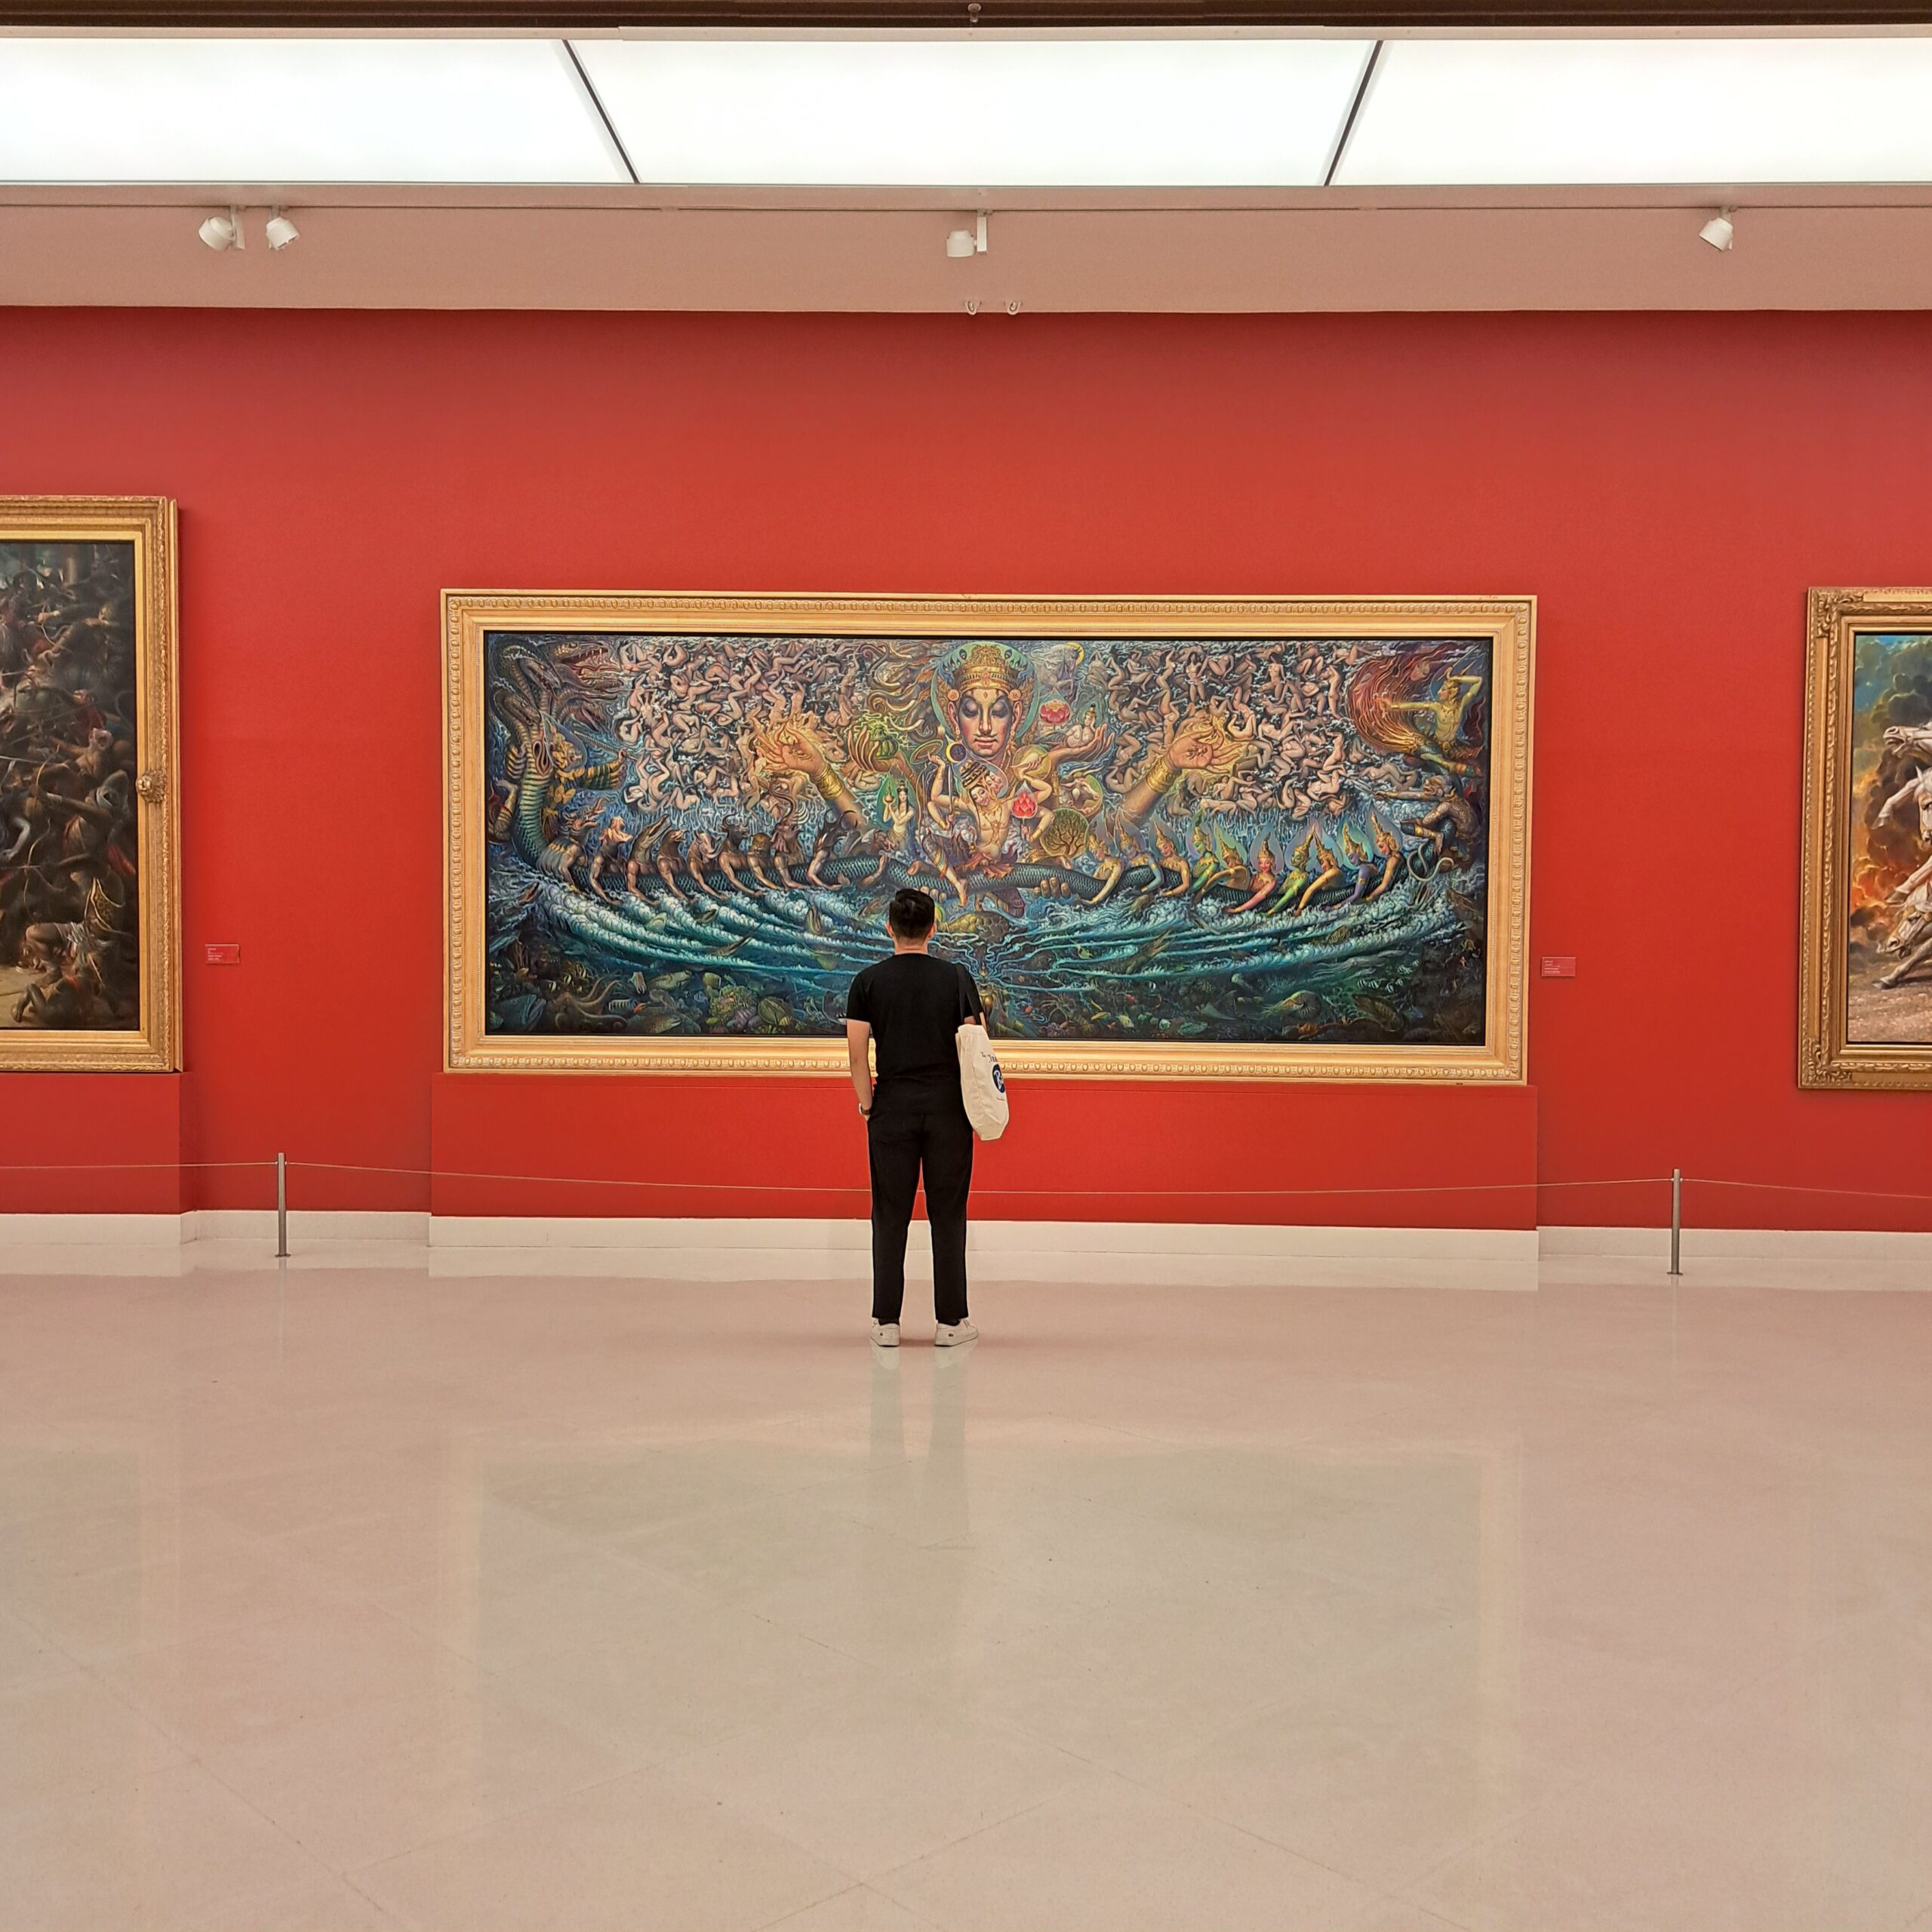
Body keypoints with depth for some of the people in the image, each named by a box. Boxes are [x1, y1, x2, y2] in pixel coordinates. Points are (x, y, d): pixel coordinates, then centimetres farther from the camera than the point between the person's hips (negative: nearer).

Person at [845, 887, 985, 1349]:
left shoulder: (869, 981, -1)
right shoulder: (957, 977, -1)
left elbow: (856, 1050, -4)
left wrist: (866, 1104, 6)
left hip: (892, 1108, 0)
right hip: (948, 1108, 0)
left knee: (890, 1215, 6)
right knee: (947, 1215, 5)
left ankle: (886, 1321, 8)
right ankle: (951, 1322, 9)